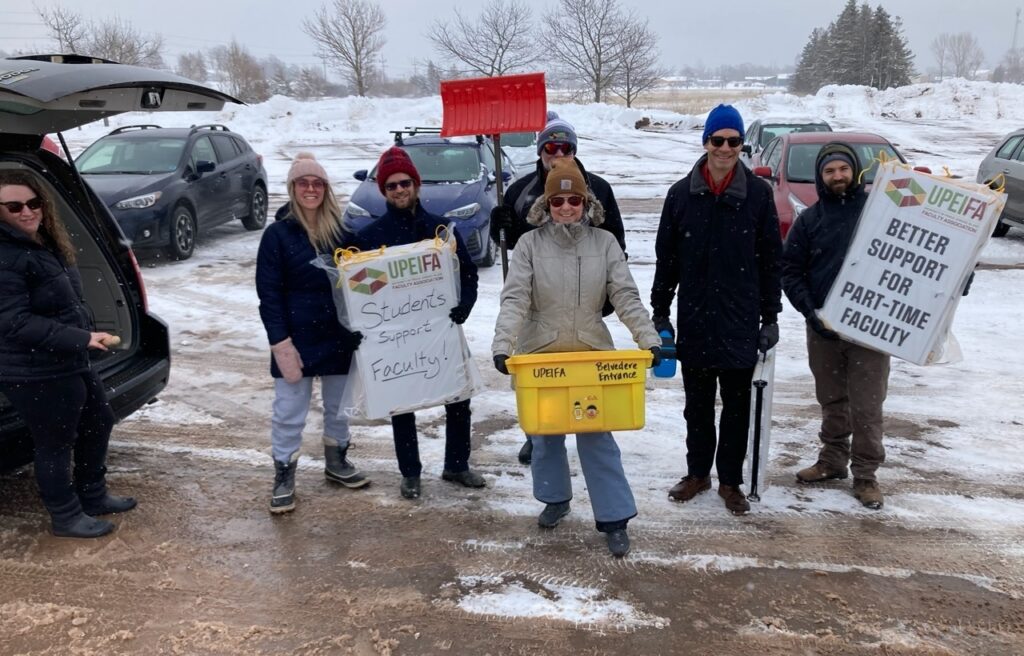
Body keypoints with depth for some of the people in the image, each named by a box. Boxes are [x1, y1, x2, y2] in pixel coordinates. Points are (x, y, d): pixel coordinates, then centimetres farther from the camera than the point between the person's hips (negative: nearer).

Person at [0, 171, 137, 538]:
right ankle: (66, 517, 23)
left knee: (99, 421, 21)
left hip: (69, 362, 10)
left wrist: (85, 336, 15)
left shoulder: (45, 243, 9)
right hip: (34, 374, -10)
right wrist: (81, 339, -28)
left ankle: (93, 496, 38)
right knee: (55, 443, 4)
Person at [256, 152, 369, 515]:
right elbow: (269, 294, -10)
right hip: (297, 338, -4)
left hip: (340, 336, 4)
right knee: (289, 412, 1)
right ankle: (283, 476, 15)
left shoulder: (341, 231, 4)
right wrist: (280, 342, -17)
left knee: (339, 406, 17)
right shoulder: (278, 234, -7)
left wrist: (360, 330, 5)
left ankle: (336, 462, 36)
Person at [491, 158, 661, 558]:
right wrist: (502, 346, -27)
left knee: (597, 435, -1)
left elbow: (626, 296, -7)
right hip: (540, 353, 1)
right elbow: (514, 299, -14)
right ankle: (555, 499, 36)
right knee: (545, 434, 14)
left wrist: (649, 338, -19)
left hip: (592, 353, -1)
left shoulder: (604, 243, -3)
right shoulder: (530, 244, -6)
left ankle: (614, 519, 8)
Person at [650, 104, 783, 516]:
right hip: (694, 318, 1)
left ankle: (730, 481, 22)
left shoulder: (758, 194, -2)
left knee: (737, 405, 9)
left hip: (740, 320, -1)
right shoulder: (682, 193, 0)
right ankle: (697, 473, 29)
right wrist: (660, 313, 3)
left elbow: (771, 260, 2)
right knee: (697, 404, 13)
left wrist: (770, 317, 0)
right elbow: (666, 259, 4)